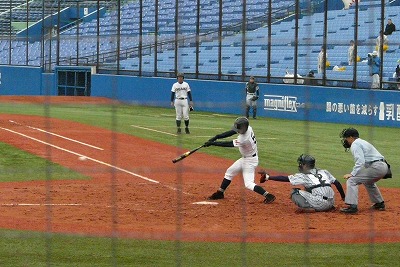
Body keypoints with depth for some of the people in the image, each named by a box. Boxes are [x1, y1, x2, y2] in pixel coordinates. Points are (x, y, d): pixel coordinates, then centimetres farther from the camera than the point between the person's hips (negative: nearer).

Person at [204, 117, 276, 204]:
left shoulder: (244, 140, -36)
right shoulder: (247, 128, -14)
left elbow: (228, 144, -28)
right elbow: (231, 132, -4)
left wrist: (212, 143, -22)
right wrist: (216, 137, -11)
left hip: (250, 161, -9)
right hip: (245, 158, 9)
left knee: (248, 184, -10)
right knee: (229, 172, 15)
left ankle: (269, 196, -6)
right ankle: (220, 193, 26)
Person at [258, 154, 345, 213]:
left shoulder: (304, 176, 5)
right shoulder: (324, 172, 19)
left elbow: (285, 178, 5)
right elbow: (337, 183, 15)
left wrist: (268, 177, 12)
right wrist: (343, 197, 24)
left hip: (319, 204, -6)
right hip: (331, 203, 6)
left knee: (295, 192, 5)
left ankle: (308, 208, -14)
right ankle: (330, 207, 13)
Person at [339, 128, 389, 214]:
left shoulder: (355, 144, -3)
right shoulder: (363, 142, 28)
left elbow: (360, 161, -16)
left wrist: (352, 174, -17)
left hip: (376, 167, -10)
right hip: (384, 167, 10)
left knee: (352, 180, -10)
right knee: (368, 182, 36)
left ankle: (352, 206, -19)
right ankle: (380, 204, 39)